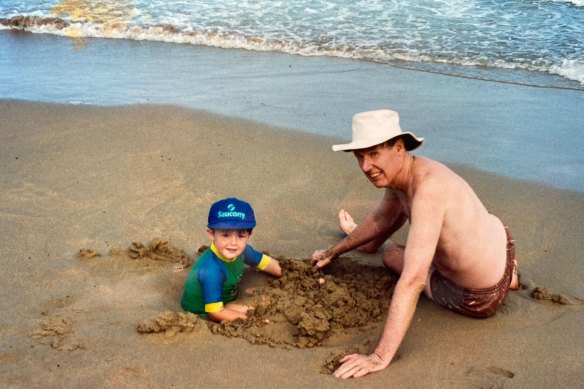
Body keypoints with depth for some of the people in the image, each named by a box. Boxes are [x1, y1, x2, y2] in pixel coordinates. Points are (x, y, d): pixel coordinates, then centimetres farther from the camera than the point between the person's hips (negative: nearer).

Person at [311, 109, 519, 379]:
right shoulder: (397, 173, -7)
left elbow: (413, 280, -39)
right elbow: (381, 219, 14)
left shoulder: (426, 187, -33)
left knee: (391, 255, 16)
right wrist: (334, 252, 22)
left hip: (480, 298, -6)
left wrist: (381, 357, -39)